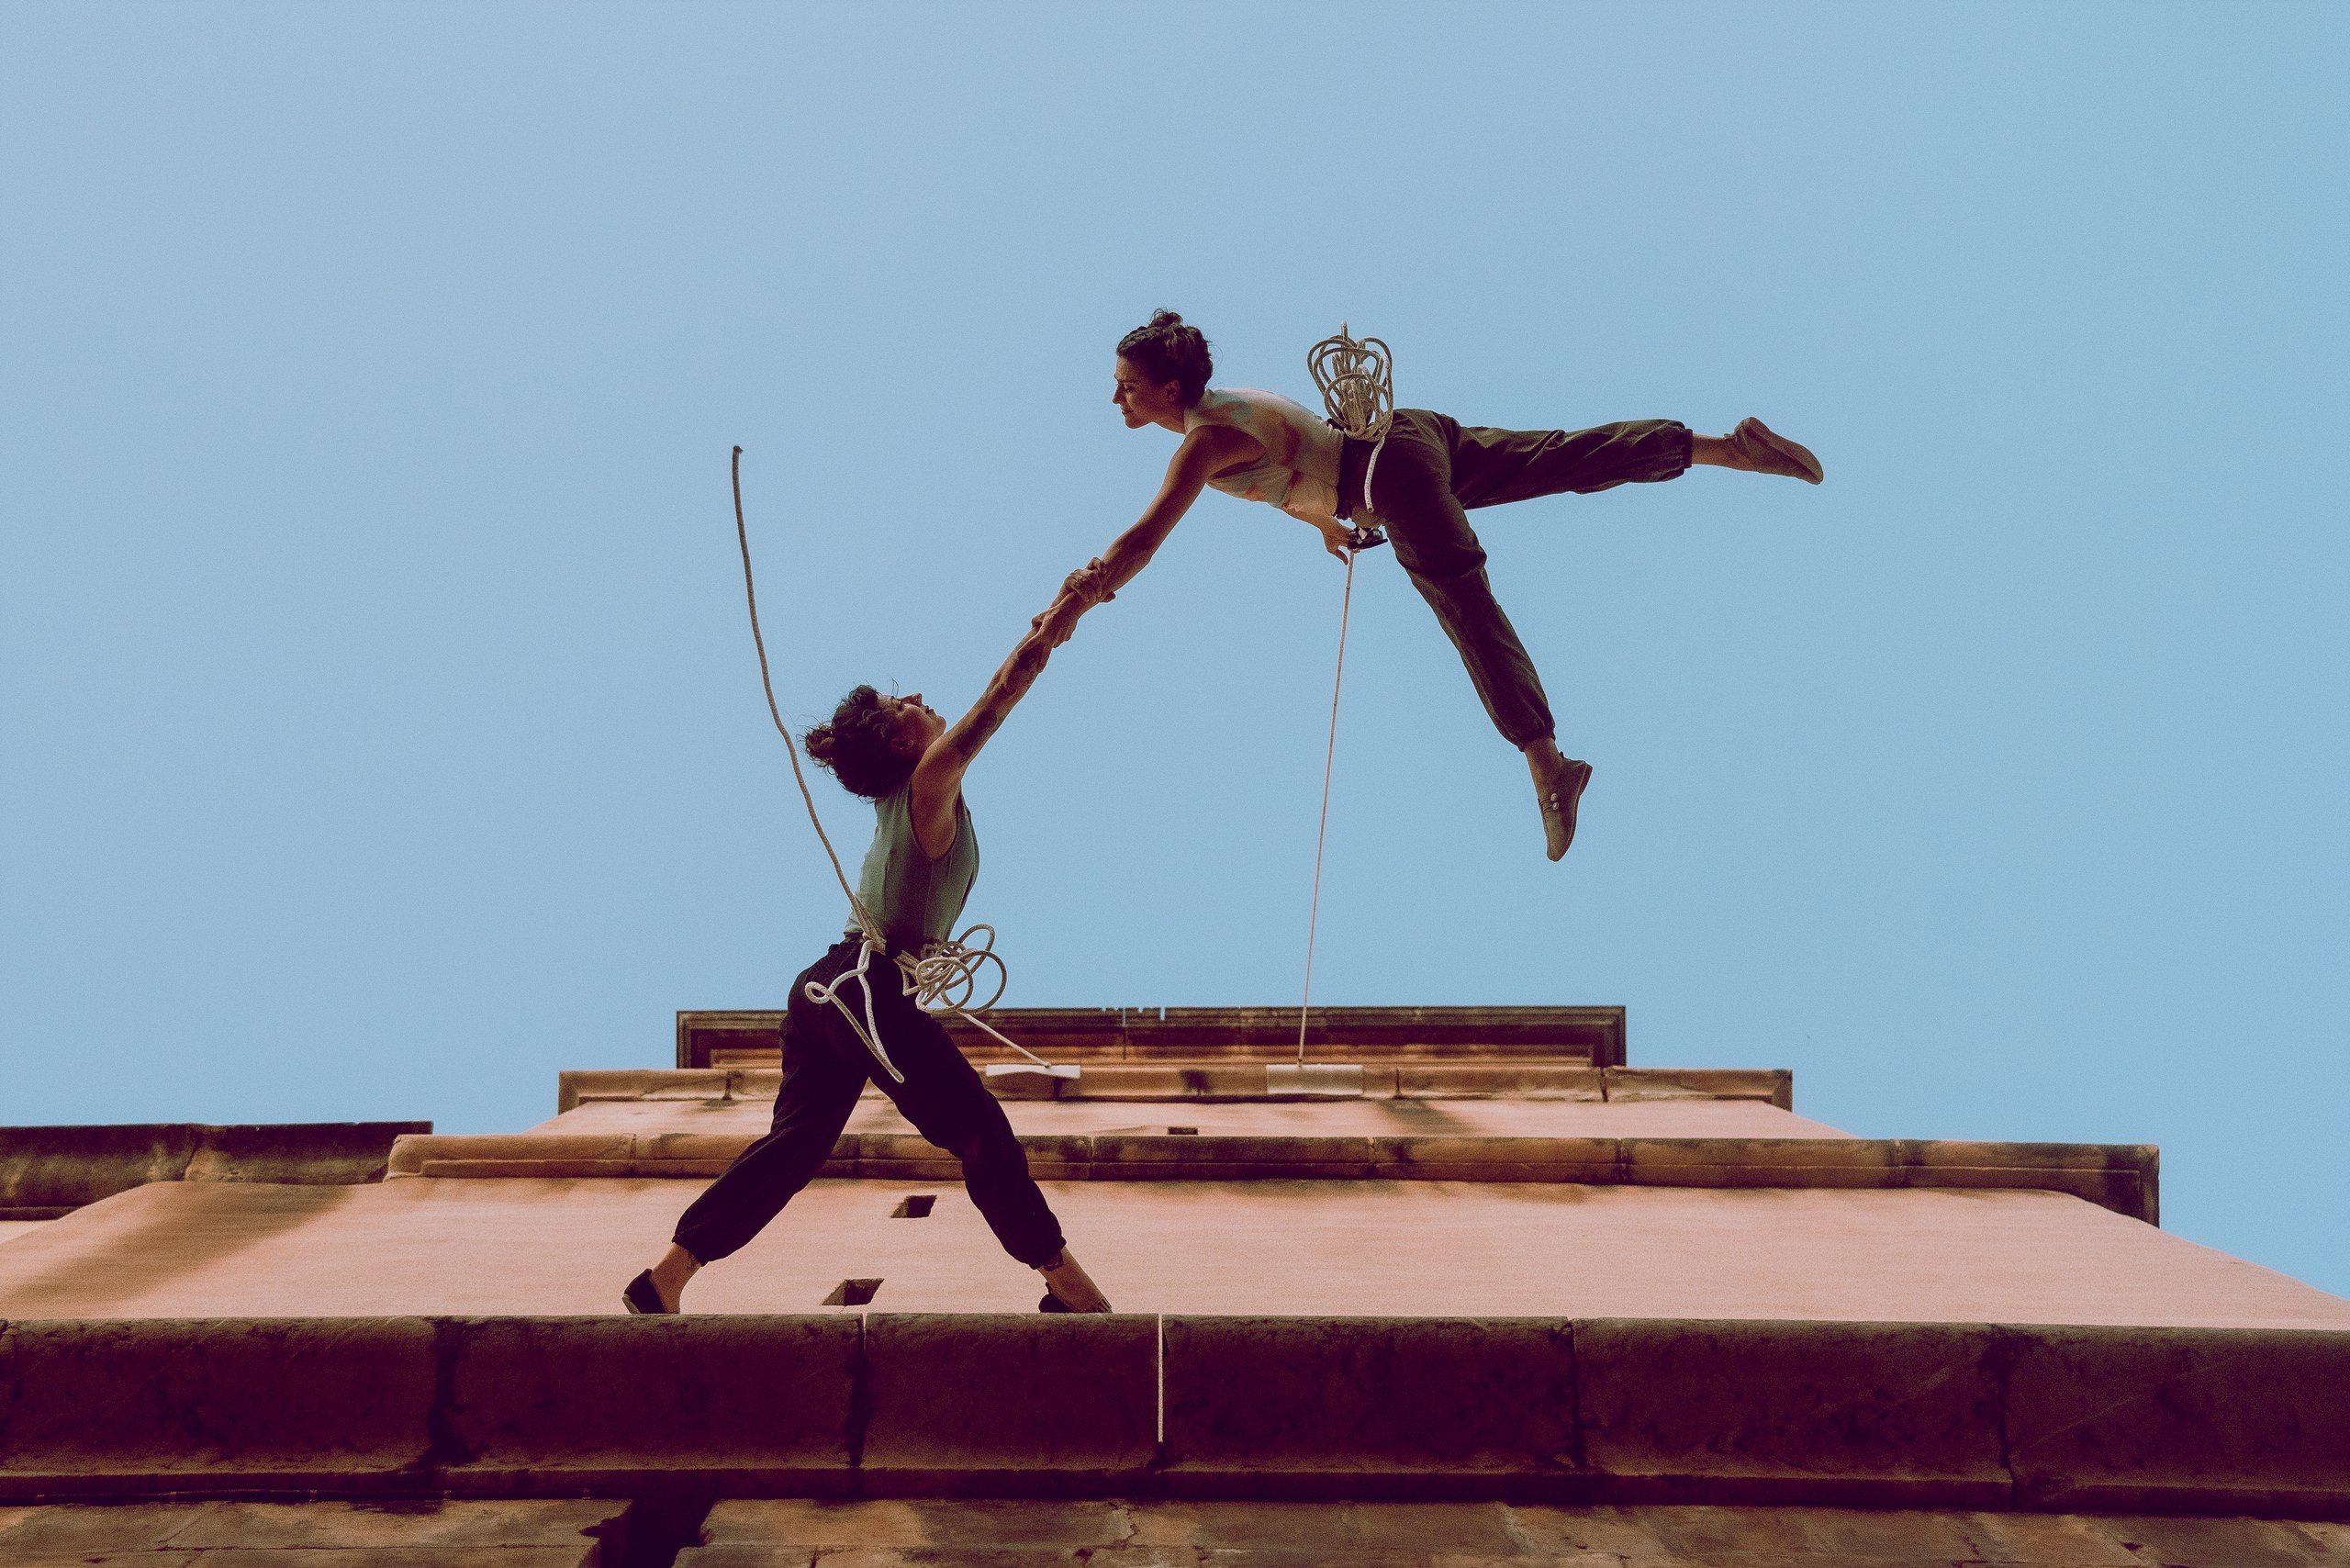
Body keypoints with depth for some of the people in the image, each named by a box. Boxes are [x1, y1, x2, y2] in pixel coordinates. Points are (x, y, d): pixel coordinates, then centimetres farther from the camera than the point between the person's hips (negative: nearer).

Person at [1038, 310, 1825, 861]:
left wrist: (1073, 603, -19)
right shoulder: (1222, 406, 12)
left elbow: (1141, 540, -22)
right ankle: (1735, 446, 11)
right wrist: (1326, 521, 32)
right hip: (1409, 437, 9)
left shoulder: (1203, 443, -15)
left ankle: (1545, 761, -20)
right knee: (1578, 458, 9)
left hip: (1395, 467, -9)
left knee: (1468, 610, -15)